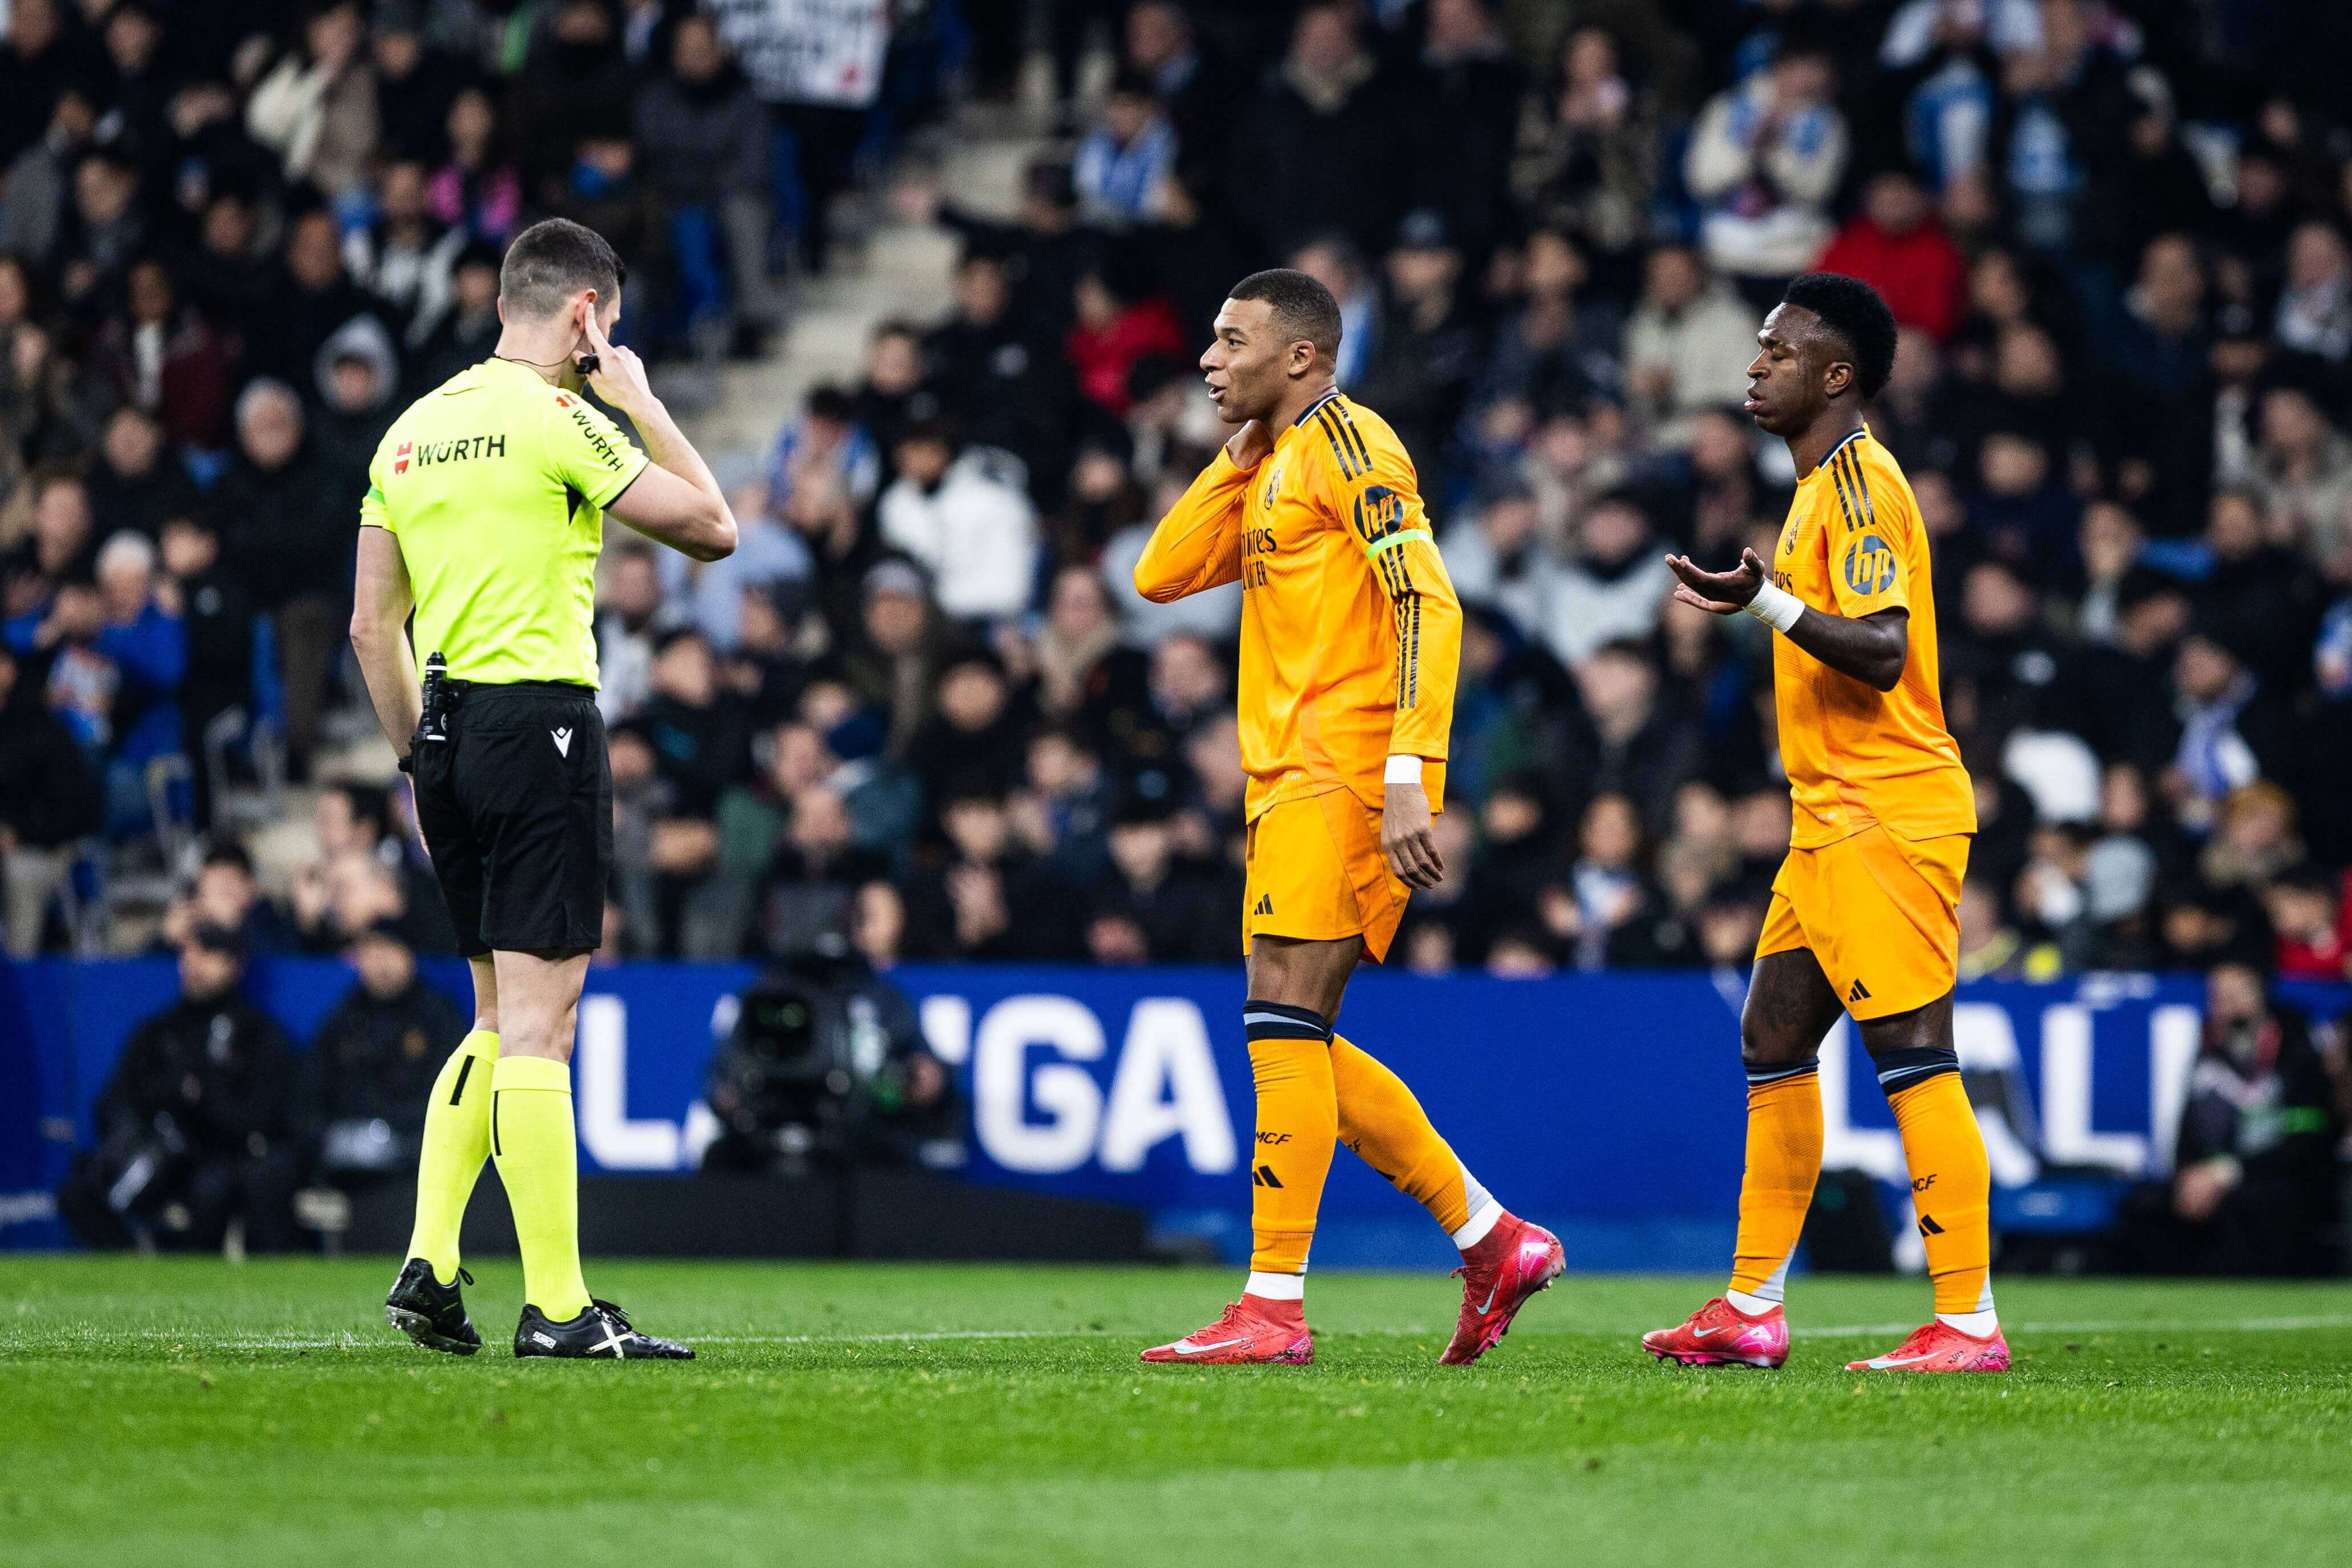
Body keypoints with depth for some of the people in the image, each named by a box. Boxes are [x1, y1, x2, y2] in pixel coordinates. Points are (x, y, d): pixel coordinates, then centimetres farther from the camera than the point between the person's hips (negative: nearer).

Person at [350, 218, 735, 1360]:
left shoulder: (413, 430, 13)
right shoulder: (558, 420, -9)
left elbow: (372, 624, 16)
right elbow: (711, 526, -4)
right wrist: (640, 402, 7)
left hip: (444, 728, 8)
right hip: (539, 720, -8)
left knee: (501, 1020, 16)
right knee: (537, 1020, -7)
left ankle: (428, 1267, 8)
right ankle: (556, 1308, -7)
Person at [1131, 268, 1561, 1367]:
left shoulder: (1346, 442, -8)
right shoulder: (1272, 468, 22)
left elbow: (1428, 606, -16)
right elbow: (1161, 576, 18)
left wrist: (1409, 777, -24)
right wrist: (1240, 455, 12)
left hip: (1341, 776, -10)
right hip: (1289, 781, 10)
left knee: (1285, 1021, -14)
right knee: (1300, 1043, 8)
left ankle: (1273, 1307, -15)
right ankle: (1493, 1241, 14)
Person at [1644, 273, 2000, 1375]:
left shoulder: (1861, 481, -12)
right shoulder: (1824, 484, 18)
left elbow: (1882, 653, -23)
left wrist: (1774, 604, -31)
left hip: (1887, 818, -11)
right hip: (1835, 822, 11)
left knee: (1913, 1057, -11)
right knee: (1774, 1040, 13)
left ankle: (1968, 1323, -11)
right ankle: (1753, 1310, 19)